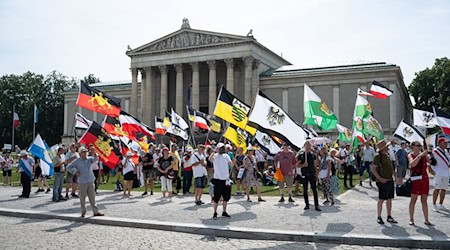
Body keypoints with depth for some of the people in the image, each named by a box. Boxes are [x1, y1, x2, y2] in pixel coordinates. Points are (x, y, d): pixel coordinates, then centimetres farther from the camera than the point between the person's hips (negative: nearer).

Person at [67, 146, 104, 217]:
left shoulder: (89, 159, 5)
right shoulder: (77, 161, -1)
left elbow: (96, 159, -14)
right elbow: (68, 167, 1)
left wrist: (94, 153, -33)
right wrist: (75, 172, -11)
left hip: (90, 182, 2)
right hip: (82, 183, -2)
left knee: (92, 197, 6)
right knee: (82, 198, 7)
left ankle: (96, 212, 10)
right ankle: (83, 212, 22)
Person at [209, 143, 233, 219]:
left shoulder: (226, 156, 8)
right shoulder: (215, 156, -6)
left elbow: (231, 164, 0)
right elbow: (210, 159, -29)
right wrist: (215, 151, -37)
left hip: (226, 179, 5)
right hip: (218, 179, -5)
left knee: (226, 197, 12)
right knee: (216, 197, -3)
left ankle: (224, 212, 25)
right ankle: (215, 213, 7)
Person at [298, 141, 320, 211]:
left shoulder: (313, 155, 9)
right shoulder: (301, 155, 2)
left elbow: (315, 165, 11)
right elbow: (297, 165, 2)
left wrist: (316, 174, 5)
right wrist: (303, 165, -16)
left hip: (312, 174, 1)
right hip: (304, 175, -1)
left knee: (314, 190, -4)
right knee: (305, 190, 5)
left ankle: (316, 205, -2)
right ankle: (307, 204, 15)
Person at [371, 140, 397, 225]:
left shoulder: (387, 155, 13)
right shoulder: (378, 156, -13)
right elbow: (373, 169, -16)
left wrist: (393, 175, 15)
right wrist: (380, 179, -20)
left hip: (390, 180, 8)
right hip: (383, 182, -8)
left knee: (389, 199, 12)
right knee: (381, 199, -2)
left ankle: (389, 217, 20)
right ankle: (379, 217, 7)